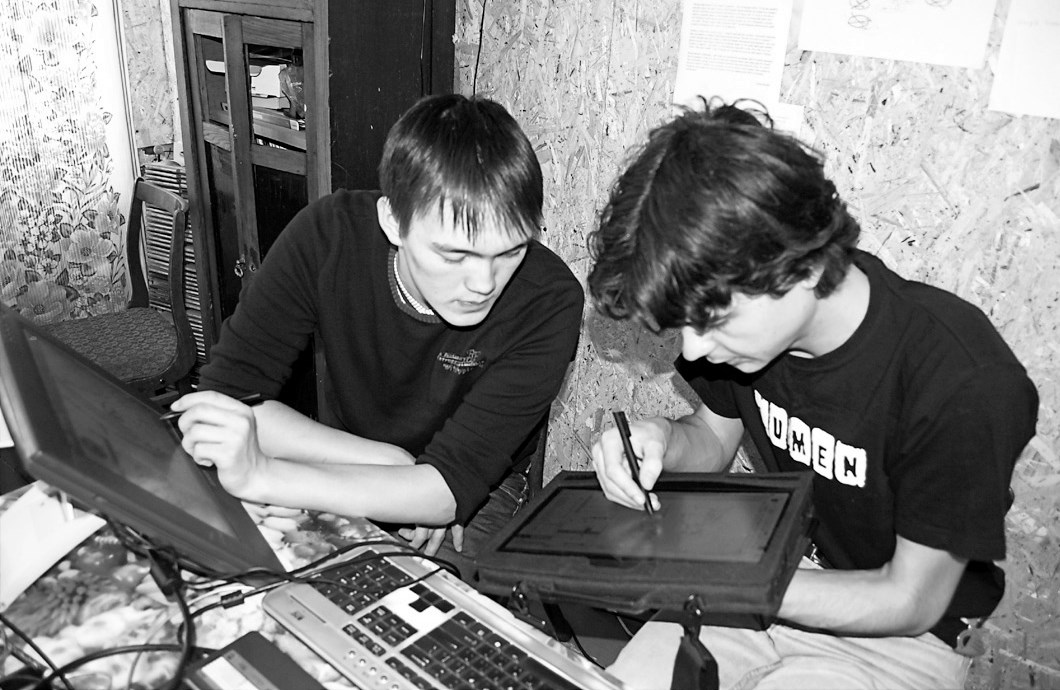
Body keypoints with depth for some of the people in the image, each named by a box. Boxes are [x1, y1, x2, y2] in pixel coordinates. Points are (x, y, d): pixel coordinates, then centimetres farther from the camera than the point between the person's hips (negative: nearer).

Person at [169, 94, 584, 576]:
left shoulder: (547, 301, -26)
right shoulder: (328, 234, -20)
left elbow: (452, 487, -29)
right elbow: (223, 395, -18)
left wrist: (258, 476, -37)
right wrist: (391, 464, -25)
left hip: (478, 502, -2)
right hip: (346, 481, 3)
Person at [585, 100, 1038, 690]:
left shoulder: (963, 381, -29)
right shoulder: (735, 313, -11)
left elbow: (912, 601, -17)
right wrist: (663, 441, -17)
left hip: (898, 637, -3)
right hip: (773, 578, 4)